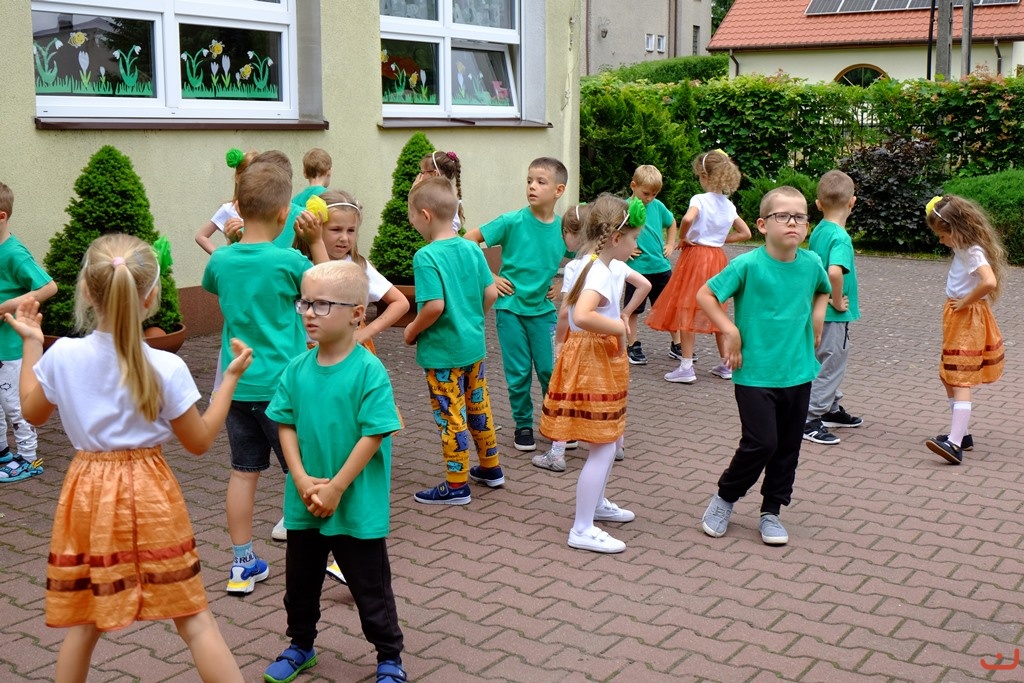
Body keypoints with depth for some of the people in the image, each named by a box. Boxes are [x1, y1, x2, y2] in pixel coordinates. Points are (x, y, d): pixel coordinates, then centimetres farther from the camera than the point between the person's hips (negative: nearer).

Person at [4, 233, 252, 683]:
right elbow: (199, 442, -3)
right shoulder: (167, 368, -15)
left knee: (85, 621, 17)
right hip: (149, 497, -3)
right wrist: (231, 377, 3)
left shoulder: (62, 355, -8)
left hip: (88, 495, 3)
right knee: (194, 620, 5)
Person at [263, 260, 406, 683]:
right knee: (300, 582, 21)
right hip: (304, 504, 5)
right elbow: (286, 425, 2)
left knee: (370, 588, 9)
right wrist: (301, 479, -11)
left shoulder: (369, 371, -17)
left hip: (358, 507, -5)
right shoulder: (297, 370, -2)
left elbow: (373, 435, -17)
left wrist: (335, 488, -17)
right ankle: (300, 645, 43)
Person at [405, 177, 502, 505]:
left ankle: (456, 485, 13)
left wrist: (412, 331, -11)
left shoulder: (426, 257, -20)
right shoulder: (472, 249, 0)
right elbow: (491, 293, 2)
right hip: (474, 345, 7)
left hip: (442, 352, -7)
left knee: (450, 415, 3)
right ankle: (490, 468, 34)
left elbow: (435, 305, -27)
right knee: (478, 406, 20)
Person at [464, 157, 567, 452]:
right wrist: (489, 277, -9)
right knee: (518, 373, 5)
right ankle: (523, 425, 22)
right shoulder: (512, 222, -13)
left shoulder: (563, 228, -5)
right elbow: (468, 241, -8)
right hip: (510, 306, -2)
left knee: (550, 369, 5)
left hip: (543, 309, 2)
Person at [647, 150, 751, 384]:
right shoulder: (729, 205, 7)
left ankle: (686, 367, -5)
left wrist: (683, 237, -14)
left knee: (686, 310, -2)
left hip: (695, 255, -6)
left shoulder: (700, 199, -12)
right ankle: (726, 363, 21)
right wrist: (722, 238, 13)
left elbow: (688, 218, -32)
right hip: (718, 258, 6)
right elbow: (746, 233, 15)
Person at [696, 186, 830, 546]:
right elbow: (705, 295, -9)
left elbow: (823, 290, 24)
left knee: (788, 447, 11)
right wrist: (730, 332, -13)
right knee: (761, 443, -8)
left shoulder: (812, 263, 0)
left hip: (799, 372, 5)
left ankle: (771, 512, 28)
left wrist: (816, 319, 8)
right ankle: (725, 497, 17)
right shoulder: (748, 265, -14)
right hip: (755, 373, -5)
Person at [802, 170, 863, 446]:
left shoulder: (817, 231, 5)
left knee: (830, 363, 21)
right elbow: (835, 272, -38)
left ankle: (832, 410, 35)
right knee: (830, 365, 0)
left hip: (820, 309, 9)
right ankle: (810, 421, 4)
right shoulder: (841, 237, -21)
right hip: (834, 316, -9)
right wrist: (838, 302, -23)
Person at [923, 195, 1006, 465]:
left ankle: (955, 444, -19)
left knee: (960, 381, -15)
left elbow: (989, 282, -35)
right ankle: (961, 434, 25)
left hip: (969, 320, -10)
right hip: (958, 319, 10)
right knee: (949, 378, 16)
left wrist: (965, 302, -24)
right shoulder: (964, 249, 8)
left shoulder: (973, 252, -20)